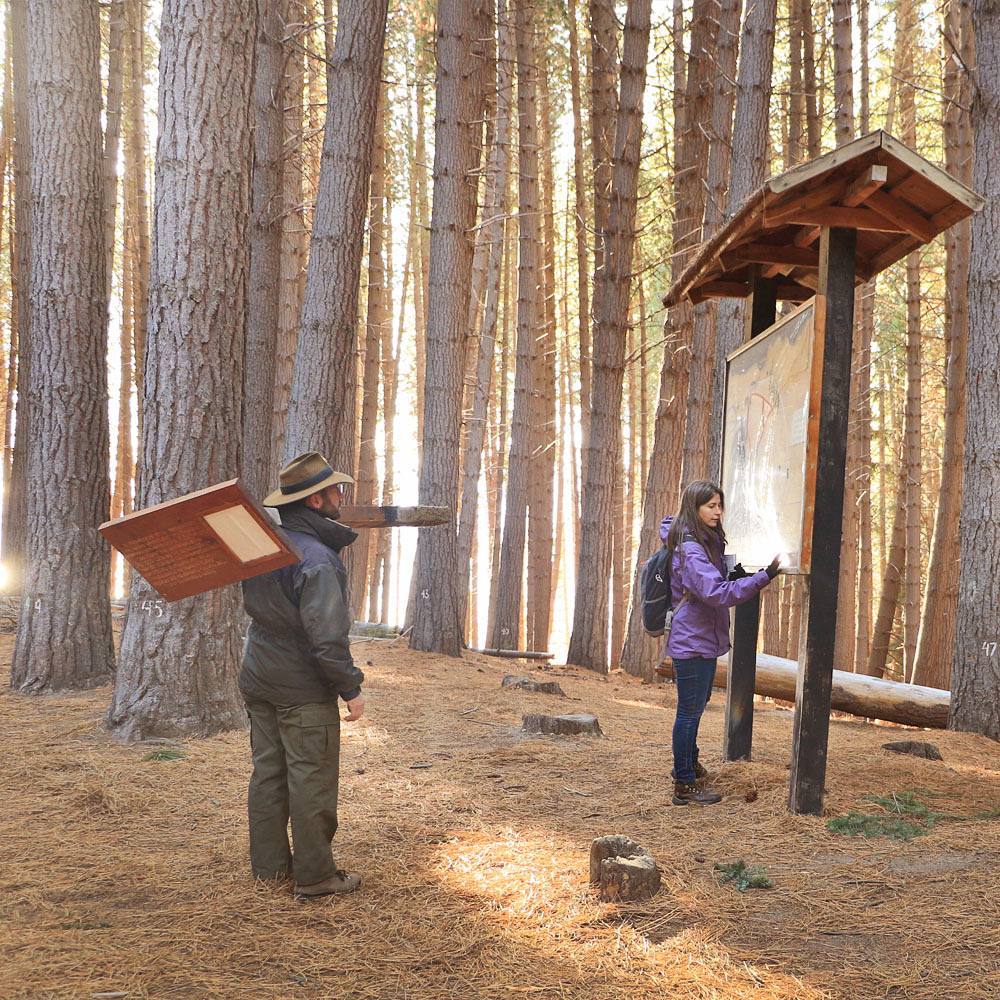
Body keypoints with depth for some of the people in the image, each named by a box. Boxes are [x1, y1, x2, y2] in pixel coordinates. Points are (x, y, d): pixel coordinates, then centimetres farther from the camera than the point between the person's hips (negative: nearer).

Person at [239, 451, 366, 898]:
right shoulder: (317, 559, -23)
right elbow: (327, 637, -24)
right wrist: (351, 687, -15)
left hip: (259, 683, 8)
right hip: (305, 691, -8)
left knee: (268, 772, 15)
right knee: (312, 781, 0)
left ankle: (269, 862, 24)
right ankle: (314, 875, 6)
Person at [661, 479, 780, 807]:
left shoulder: (707, 541, 9)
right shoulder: (690, 550, -22)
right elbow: (716, 593, -30)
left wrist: (733, 576, 6)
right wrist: (763, 578, -34)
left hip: (703, 640, 10)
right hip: (692, 642, -10)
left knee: (696, 706, 24)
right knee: (690, 710, -3)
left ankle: (688, 764, 41)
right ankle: (685, 786, 4)